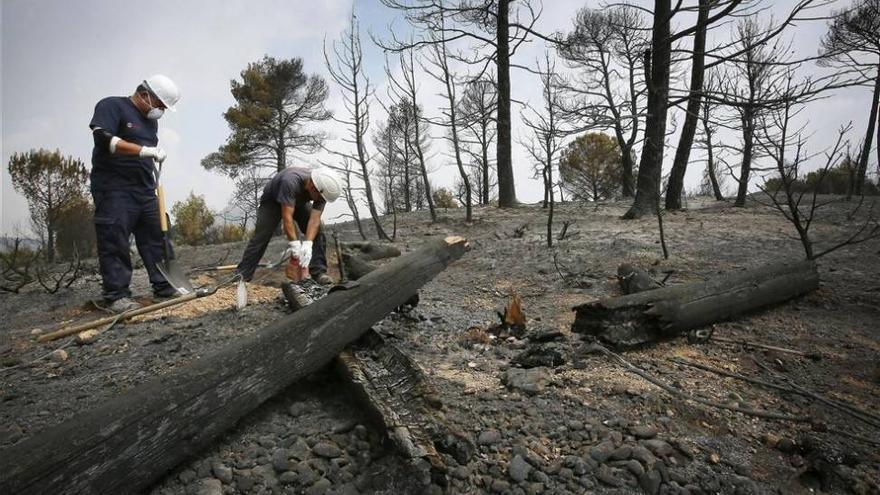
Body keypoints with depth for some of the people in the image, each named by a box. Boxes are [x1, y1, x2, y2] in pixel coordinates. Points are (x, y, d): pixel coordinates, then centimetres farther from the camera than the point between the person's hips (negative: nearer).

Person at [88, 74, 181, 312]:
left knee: (156, 238, 6)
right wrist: (145, 150, -23)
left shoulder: (151, 120, 19)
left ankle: (164, 286, 13)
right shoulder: (112, 106, -4)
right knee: (114, 243, -7)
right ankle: (117, 295, -4)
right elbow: (103, 139, -20)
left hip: (145, 190, 8)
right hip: (114, 189, -8)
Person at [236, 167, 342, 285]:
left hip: (299, 202, 4)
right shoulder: (290, 181, -44)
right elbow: (287, 216, -44)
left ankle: (319, 272, -12)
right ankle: (241, 275, -5)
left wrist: (307, 244, -45)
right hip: (272, 200, -4)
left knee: (317, 232, -14)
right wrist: (294, 244, -47)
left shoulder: (322, 188, -29)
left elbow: (314, 219, -32)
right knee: (261, 237, -11)